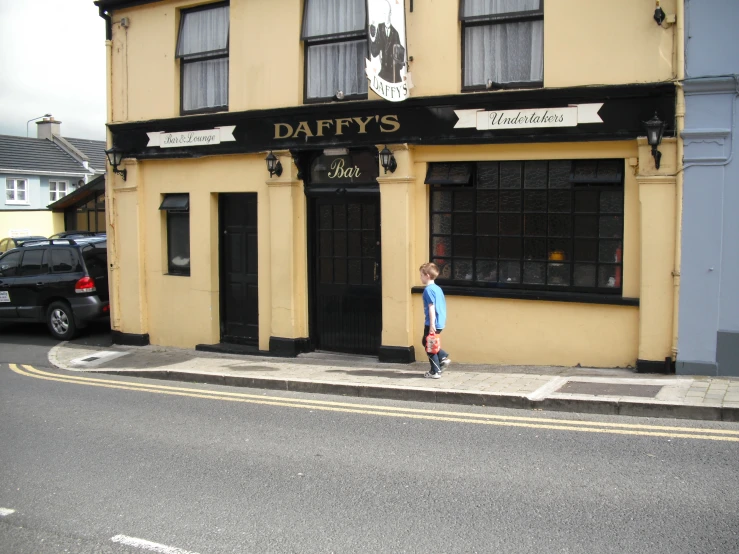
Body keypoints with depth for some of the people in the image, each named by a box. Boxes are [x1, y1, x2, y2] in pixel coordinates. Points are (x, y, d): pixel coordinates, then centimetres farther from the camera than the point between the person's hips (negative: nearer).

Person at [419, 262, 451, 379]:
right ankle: (443, 358, 15)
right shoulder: (438, 288, 12)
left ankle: (435, 372, 7)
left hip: (432, 324, -9)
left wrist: (432, 324, -22)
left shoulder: (428, 290, -16)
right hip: (440, 323, 9)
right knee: (426, 342, 23)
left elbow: (431, 308, -21)